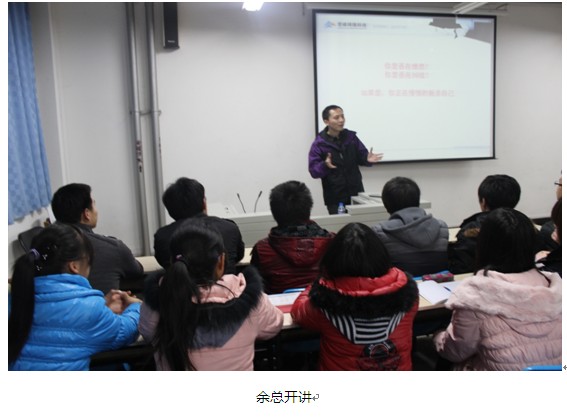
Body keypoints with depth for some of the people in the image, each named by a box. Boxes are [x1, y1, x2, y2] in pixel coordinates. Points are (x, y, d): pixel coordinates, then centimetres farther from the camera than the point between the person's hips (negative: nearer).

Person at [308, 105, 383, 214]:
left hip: (356, 194, 4)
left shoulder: (351, 136, 4)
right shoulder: (319, 144, -8)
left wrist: (367, 159, -12)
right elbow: (313, 171, -12)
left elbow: (361, 157, 11)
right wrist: (325, 165, -32)